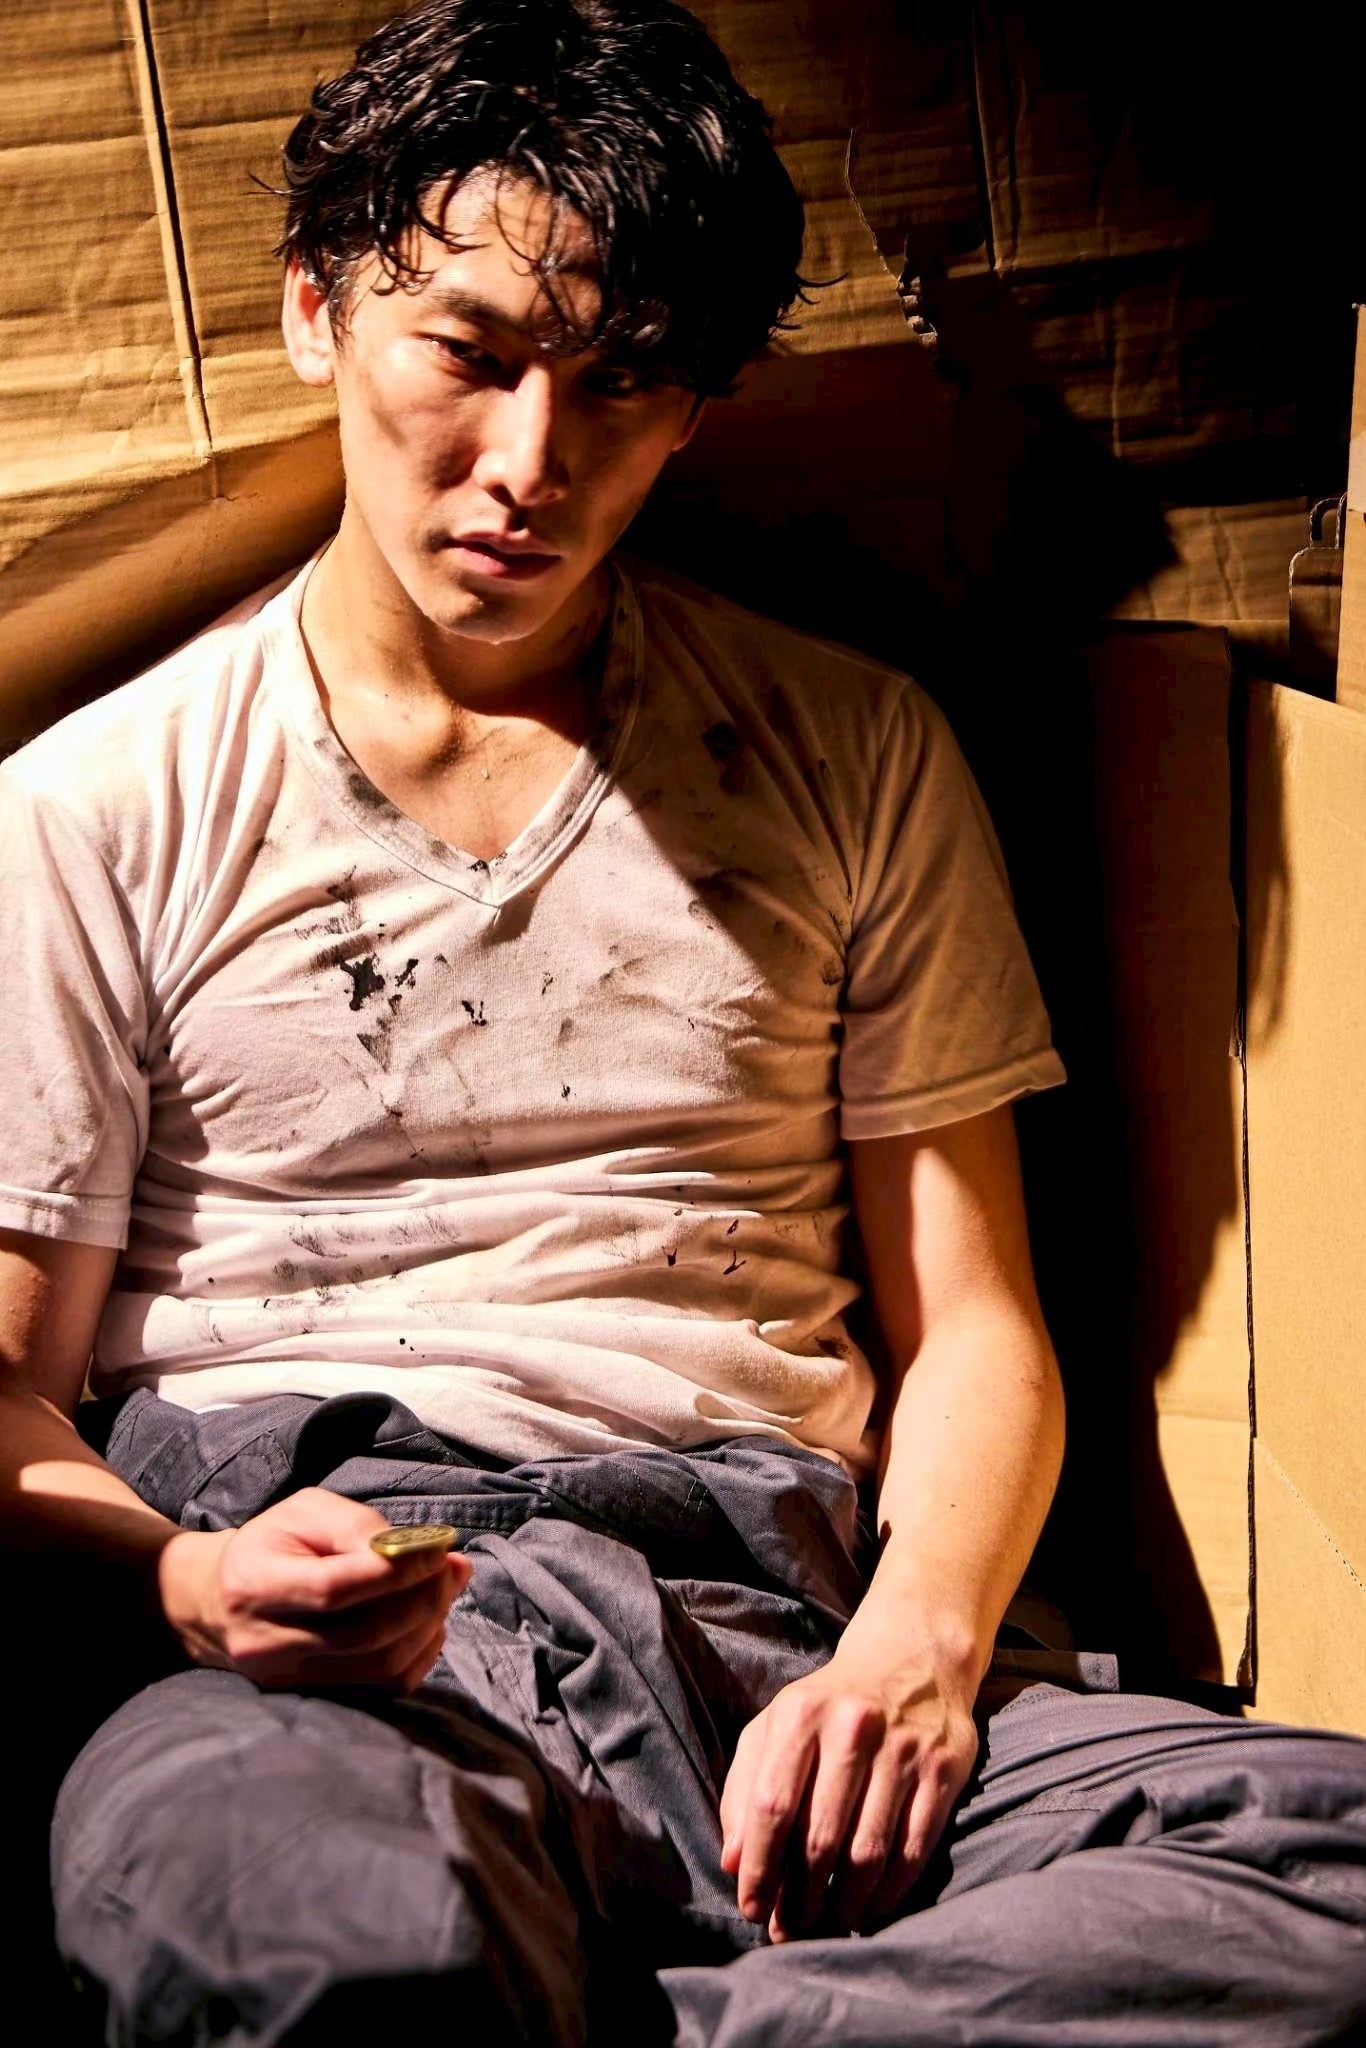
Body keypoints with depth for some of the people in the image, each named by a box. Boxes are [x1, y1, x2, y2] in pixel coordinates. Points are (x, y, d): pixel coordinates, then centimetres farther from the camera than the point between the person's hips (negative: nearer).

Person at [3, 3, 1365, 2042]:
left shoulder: (854, 759, 15)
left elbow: (972, 1326, 13)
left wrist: (912, 1651, -8)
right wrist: (182, 1577, -15)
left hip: (764, 1611, 4)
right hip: (314, 1656, -3)